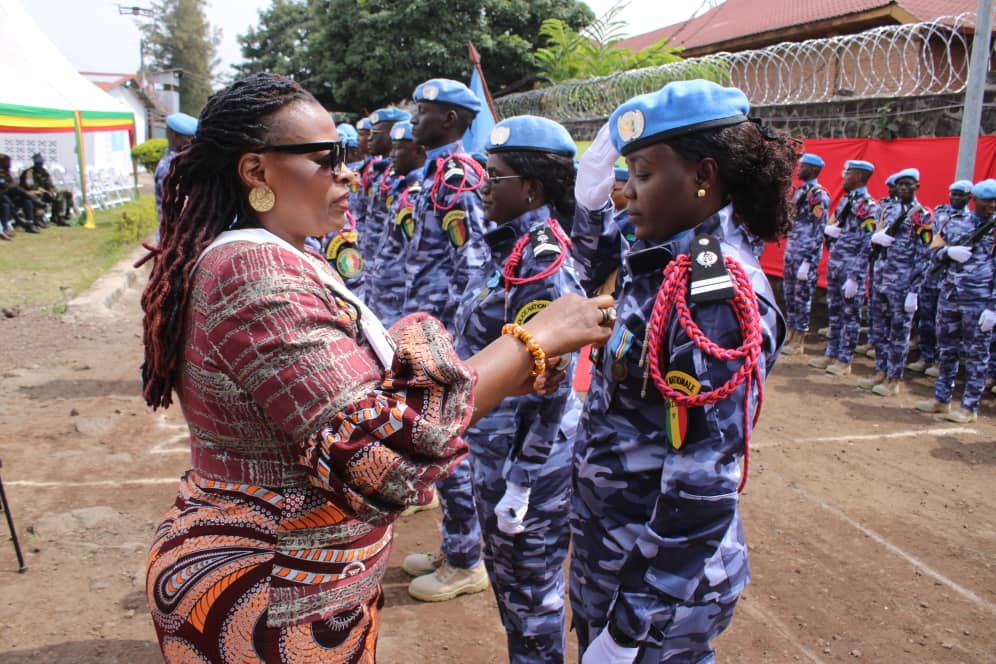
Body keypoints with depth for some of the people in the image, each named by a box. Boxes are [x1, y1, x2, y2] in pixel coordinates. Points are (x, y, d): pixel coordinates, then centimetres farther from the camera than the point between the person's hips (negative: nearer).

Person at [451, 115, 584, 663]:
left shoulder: (543, 264, -22)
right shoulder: (510, 246, 5)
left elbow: (550, 388, -22)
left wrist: (522, 482, -18)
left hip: (529, 457, -9)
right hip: (493, 447, 9)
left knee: (530, 588, 11)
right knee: (504, 574, 24)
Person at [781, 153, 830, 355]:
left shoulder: (818, 195, -13)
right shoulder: (800, 191, 14)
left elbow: (818, 231, -17)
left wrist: (808, 262, -20)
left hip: (806, 254, -9)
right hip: (792, 251, 9)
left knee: (802, 297, -1)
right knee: (789, 294, 14)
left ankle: (798, 342, 8)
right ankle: (790, 336, 25)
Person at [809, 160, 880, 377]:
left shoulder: (868, 207, -12)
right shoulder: (845, 201, 12)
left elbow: (866, 246, -17)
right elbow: (830, 226, 21)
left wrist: (854, 277, -20)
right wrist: (828, 230, -5)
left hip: (852, 268, -8)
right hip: (835, 263, 8)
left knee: (850, 315, 3)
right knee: (834, 312, 15)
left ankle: (844, 361, 11)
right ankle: (831, 354, 25)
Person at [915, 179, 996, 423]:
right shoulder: (954, 224, 8)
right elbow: (937, 256, 14)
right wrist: (949, 252, -10)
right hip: (949, 296, 4)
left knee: (976, 354, 3)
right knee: (946, 350, 12)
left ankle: (969, 407, 10)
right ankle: (941, 398, 24)